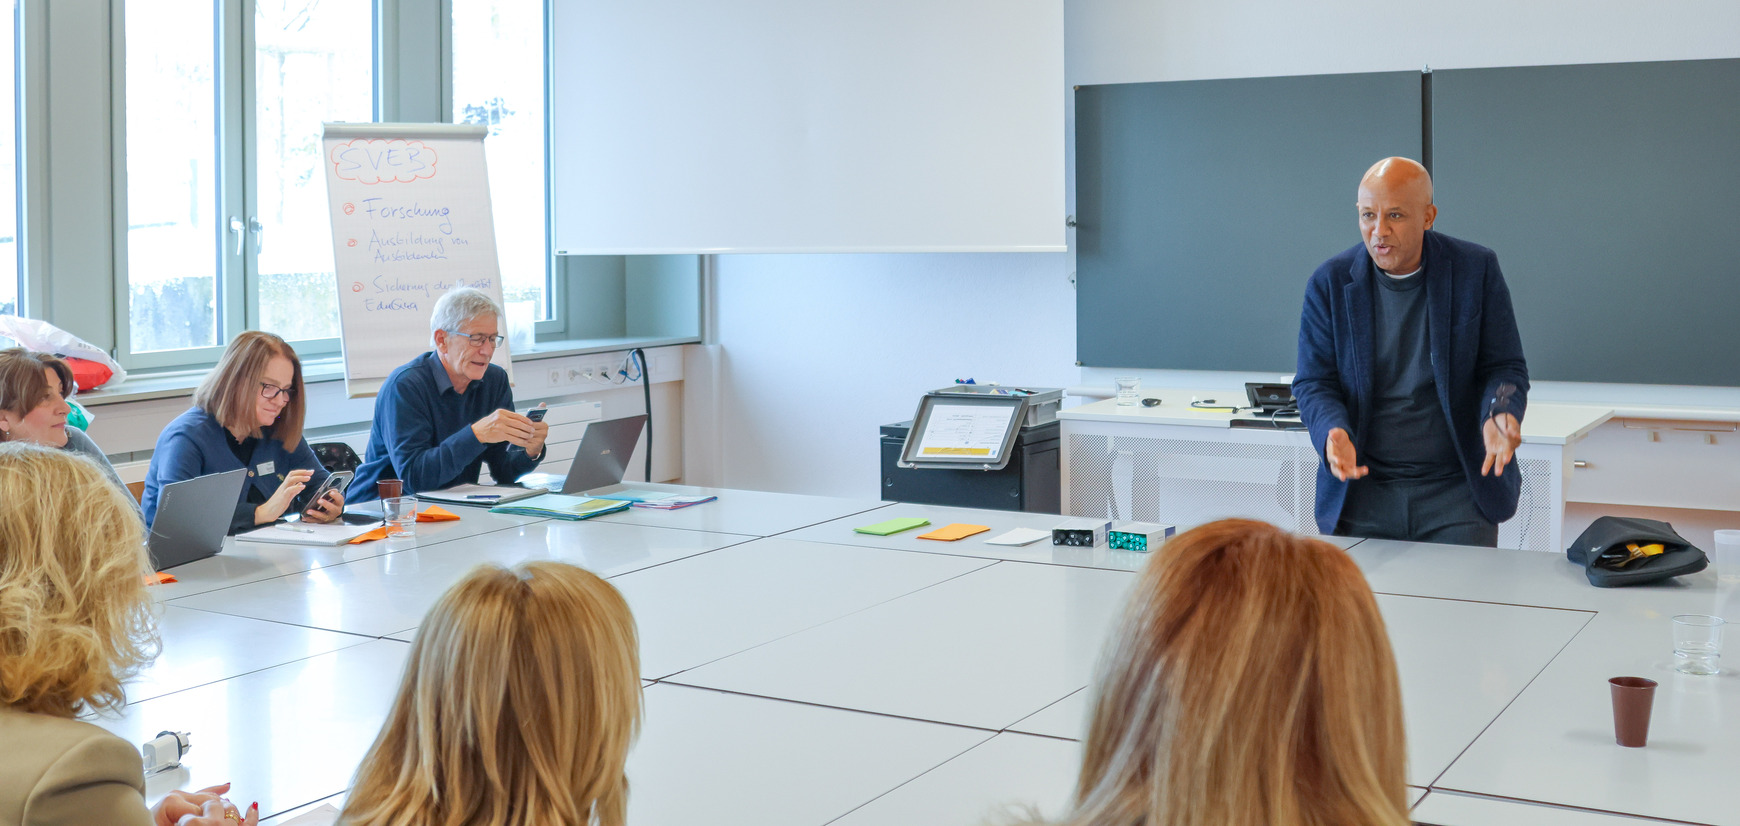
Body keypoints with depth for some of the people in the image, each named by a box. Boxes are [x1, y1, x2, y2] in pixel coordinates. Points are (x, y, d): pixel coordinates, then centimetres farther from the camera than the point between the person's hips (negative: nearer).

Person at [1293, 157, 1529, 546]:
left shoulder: (1476, 269, -2)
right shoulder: (1330, 282, -1)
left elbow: (1505, 367, 1)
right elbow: (1314, 382, 0)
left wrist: (1499, 416, -21)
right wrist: (1333, 432, -22)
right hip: (1362, 487, 1)